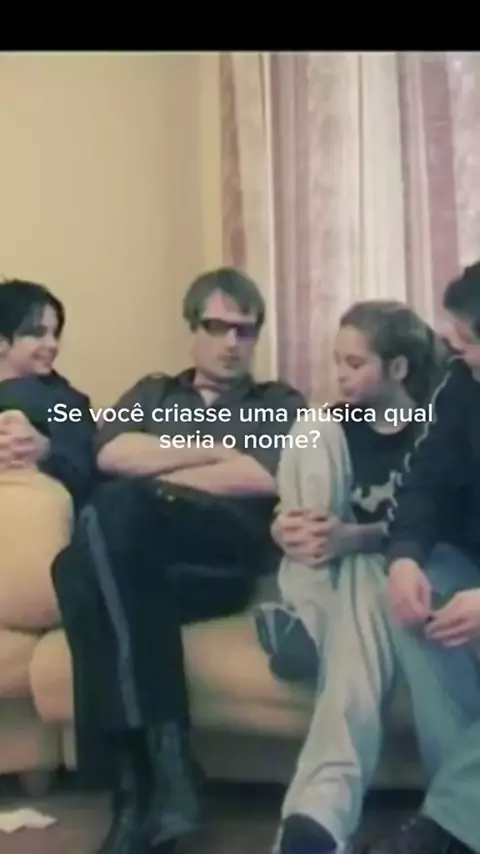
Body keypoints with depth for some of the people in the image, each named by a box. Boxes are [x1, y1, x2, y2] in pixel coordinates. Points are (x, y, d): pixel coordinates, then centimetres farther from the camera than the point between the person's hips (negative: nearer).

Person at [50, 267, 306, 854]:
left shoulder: (281, 404, 23)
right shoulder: (151, 392, 31)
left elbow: (265, 479, 0)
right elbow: (111, 455, 8)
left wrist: (159, 477, 3)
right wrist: (216, 449, 4)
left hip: (230, 554, -2)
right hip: (135, 562, 3)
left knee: (111, 512, -33)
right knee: (80, 569, -34)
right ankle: (162, 754, -31)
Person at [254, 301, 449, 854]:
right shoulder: (332, 426, 12)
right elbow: (287, 516, 8)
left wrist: (354, 538, -29)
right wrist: (288, 529, -18)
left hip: (394, 572, -3)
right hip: (329, 571, 4)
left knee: (360, 581, -44)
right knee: (311, 430, -21)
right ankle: (306, 618, -36)